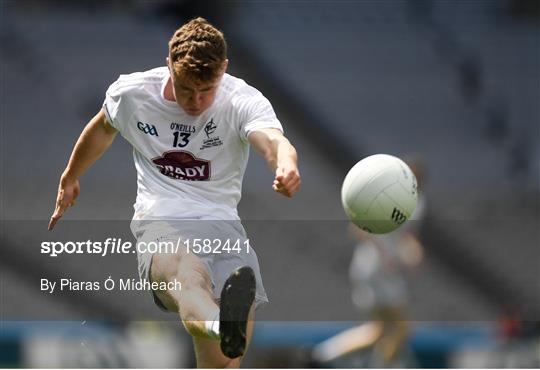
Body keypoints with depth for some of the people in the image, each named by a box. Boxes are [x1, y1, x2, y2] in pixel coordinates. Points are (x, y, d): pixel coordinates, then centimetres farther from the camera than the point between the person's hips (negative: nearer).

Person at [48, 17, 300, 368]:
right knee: (185, 266, -40)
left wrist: (286, 165, -54)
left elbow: (273, 140, -29)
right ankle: (218, 324, -76)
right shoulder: (131, 93, 2)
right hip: (160, 221, -1)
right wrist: (70, 177, 40)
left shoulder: (244, 101, -7)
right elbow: (103, 129, 25)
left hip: (222, 224, 1)